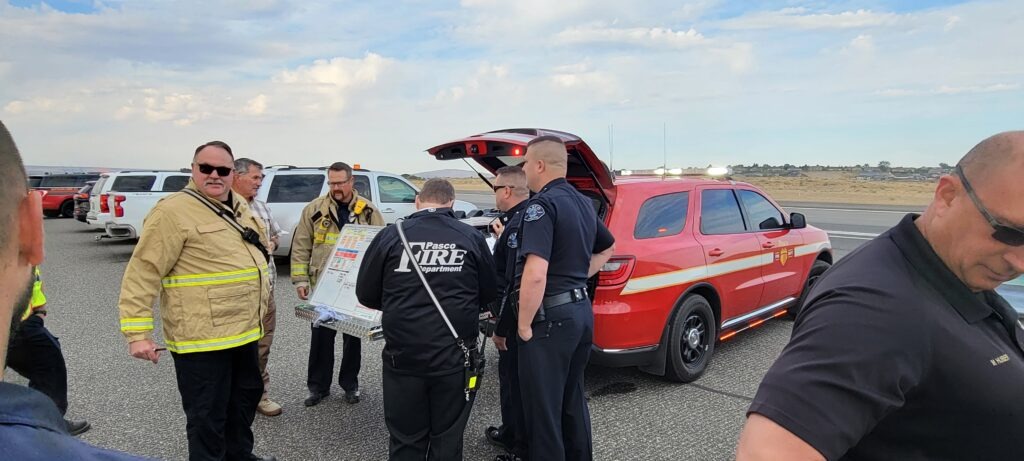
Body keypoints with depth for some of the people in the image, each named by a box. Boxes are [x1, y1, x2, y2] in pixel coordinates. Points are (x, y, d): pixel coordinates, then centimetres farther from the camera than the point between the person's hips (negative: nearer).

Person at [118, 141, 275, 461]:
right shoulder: (175, 211, -15)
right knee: (208, 416, 4)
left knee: (246, 397, 23)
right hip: (202, 338, -9)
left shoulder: (239, 208, 10)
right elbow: (142, 274, -17)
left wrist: (257, 309, 25)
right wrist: (137, 332, -21)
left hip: (244, 332, 9)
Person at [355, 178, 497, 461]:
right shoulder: (472, 238, -2)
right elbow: (488, 296, 6)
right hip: (455, 357, 1)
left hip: (403, 357, 0)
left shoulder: (390, 236, -3)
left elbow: (366, 296, 4)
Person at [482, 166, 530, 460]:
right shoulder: (520, 219, 8)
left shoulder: (518, 226, -23)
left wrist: (501, 328, -21)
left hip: (517, 319, -10)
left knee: (516, 382, 3)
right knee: (511, 378, 23)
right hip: (522, 316, 10)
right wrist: (503, 238, 16)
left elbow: (515, 284, -26)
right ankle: (510, 434, 40)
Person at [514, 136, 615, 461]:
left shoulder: (542, 204, -16)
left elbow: (535, 274, -27)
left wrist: (524, 326, -15)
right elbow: (607, 247, 29)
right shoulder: (582, 202, 11)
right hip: (582, 309, 9)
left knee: (544, 410, 3)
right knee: (573, 402, 22)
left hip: (551, 316, -9)